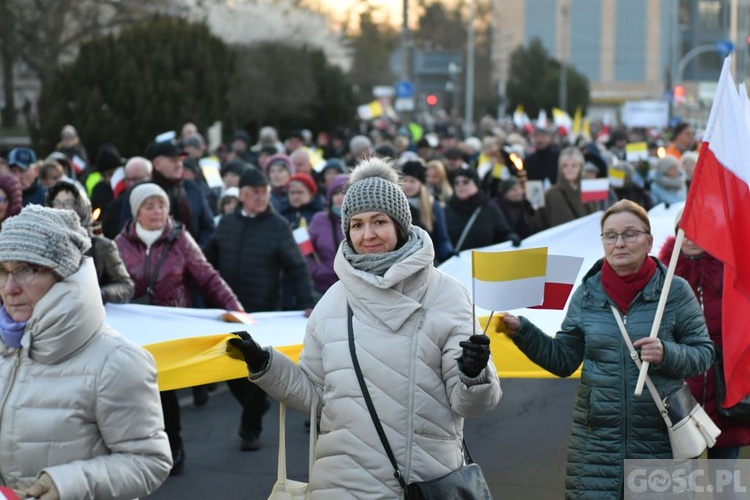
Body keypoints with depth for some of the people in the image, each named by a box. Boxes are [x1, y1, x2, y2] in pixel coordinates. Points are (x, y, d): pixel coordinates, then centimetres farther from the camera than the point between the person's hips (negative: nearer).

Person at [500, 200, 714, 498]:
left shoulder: (674, 291, -2)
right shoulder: (587, 294, 5)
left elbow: (703, 354, 0)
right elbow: (563, 359, 9)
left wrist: (667, 354, -18)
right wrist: (521, 332, -3)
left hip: (658, 439, -1)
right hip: (596, 441, 2)